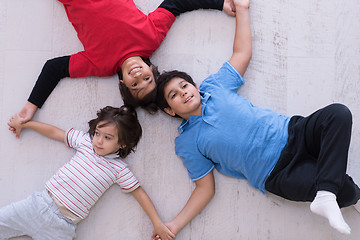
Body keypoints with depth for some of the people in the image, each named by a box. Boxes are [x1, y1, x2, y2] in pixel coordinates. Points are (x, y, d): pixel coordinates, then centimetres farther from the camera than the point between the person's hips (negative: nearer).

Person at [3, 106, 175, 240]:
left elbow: (138, 192, 2)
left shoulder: (118, 169, -2)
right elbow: (54, 132, 13)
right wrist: (22, 123, 20)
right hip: (40, 202, 2)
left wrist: (158, 223, -1)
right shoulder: (85, 141, 5)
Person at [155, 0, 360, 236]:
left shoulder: (213, 86, 9)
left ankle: (326, 198, -26)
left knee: (338, 114, -26)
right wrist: (174, 225, -8)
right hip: (279, 172, -4)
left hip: (291, 131, 5)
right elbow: (205, 188, 1)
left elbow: (242, 53, 17)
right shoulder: (186, 143, 0)